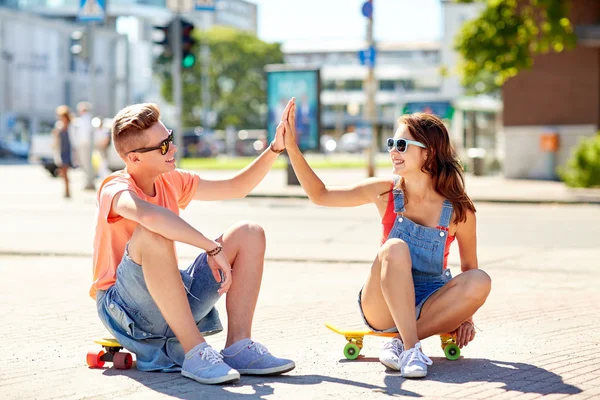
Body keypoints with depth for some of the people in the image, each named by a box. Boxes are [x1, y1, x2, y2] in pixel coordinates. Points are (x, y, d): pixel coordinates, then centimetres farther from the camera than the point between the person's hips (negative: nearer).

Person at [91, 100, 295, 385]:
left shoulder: (172, 181, 6)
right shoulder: (115, 190, -18)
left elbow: (235, 188, 14)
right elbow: (149, 214, -42)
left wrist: (275, 148, 2)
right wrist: (213, 248, -39)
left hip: (172, 303, 8)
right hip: (124, 307, -8)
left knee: (248, 233, -2)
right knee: (153, 235, -36)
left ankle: (238, 346, -16)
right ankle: (195, 352, -34)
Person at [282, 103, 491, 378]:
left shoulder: (458, 209, -8)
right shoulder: (385, 192, -5)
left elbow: (469, 266, 5)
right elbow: (320, 195, 1)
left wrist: (465, 314, -2)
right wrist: (291, 147, -7)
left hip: (428, 305, 1)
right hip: (383, 306, -1)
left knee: (480, 282, -27)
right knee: (395, 248, -31)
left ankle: (401, 342, -22)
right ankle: (410, 348, -34)